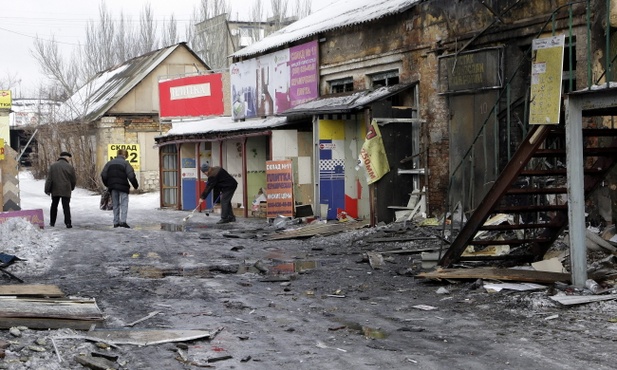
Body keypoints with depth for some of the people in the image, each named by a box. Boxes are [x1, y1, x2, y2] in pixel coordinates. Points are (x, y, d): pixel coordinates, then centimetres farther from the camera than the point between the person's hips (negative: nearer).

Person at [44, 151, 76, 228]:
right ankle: (68, 223, -7)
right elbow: (73, 180, 1)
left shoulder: (53, 166, 1)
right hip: (66, 191, -2)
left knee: (54, 206, 15)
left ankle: (52, 222, 21)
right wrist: (71, 188, 20)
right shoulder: (69, 167, -5)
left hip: (55, 190, 2)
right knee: (66, 207, 0)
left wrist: (47, 190, 1)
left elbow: (49, 179, -2)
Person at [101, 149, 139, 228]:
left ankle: (116, 222, 10)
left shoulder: (110, 163, 10)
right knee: (124, 204, -2)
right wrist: (136, 185, -1)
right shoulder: (125, 163, -5)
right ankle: (123, 221, -16)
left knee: (115, 205, 12)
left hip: (113, 187, 4)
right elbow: (131, 176, -13)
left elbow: (103, 175, 8)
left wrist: (107, 184, 20)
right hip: (123, 187, -4)